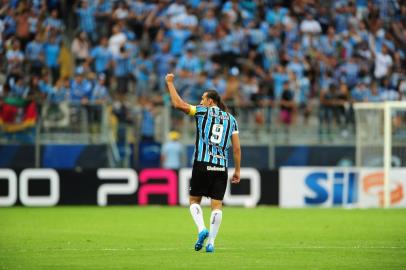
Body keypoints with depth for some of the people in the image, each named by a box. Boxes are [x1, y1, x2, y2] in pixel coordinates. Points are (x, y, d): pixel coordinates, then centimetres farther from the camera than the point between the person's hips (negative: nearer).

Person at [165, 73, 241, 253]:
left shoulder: (203, 111, 2)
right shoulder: (231, 119, 14)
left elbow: (178, 104, -2)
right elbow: (236, 147, 9)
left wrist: (170, 83, 11)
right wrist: (237, 170, 13)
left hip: (202, 164, -3)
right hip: (221, 167, 3)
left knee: (194, 200, 12)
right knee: (217, 205, 4)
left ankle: (202, 229, -11)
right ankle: (211, 242, -2)